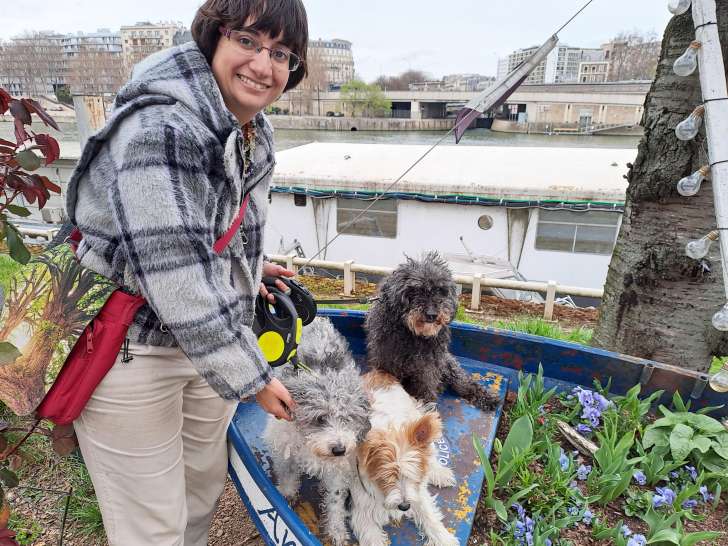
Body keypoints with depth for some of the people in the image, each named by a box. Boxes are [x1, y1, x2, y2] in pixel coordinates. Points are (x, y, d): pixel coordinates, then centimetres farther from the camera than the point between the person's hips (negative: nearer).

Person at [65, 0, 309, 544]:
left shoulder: (254, 131, 4)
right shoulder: (159, 127, -25)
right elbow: (175, 278, -28)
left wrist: (248, 267, 19)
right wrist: (251, 376, -21)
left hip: (207, 339, 8)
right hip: (132, 351, -7)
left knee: (205, 482, 24)